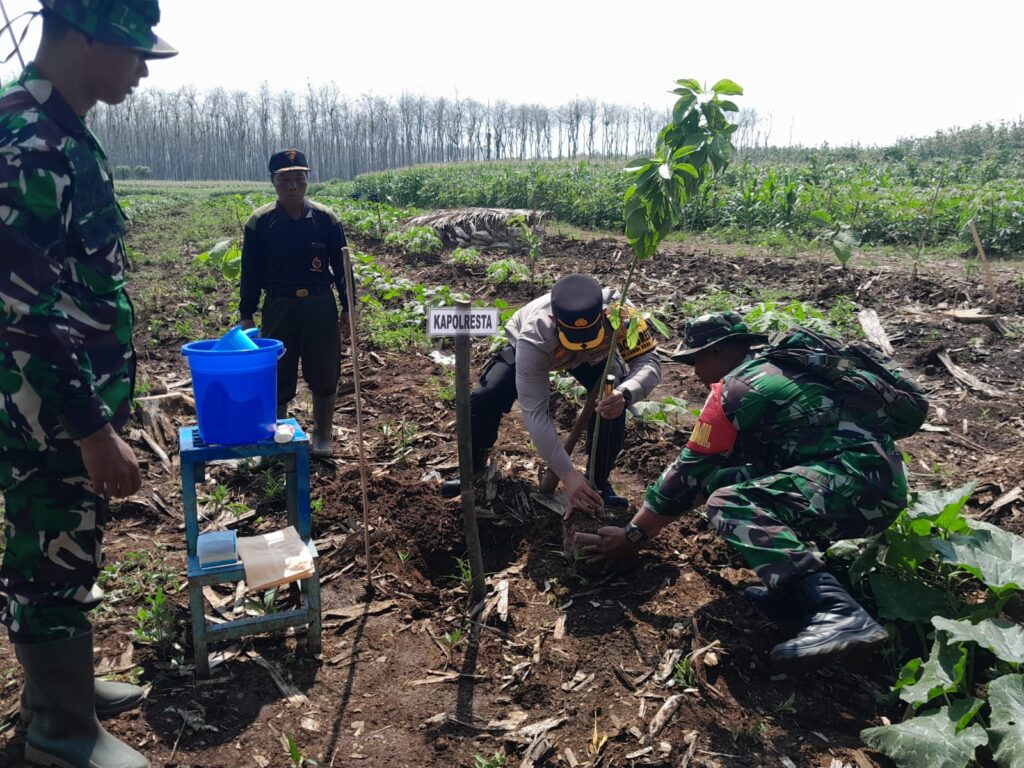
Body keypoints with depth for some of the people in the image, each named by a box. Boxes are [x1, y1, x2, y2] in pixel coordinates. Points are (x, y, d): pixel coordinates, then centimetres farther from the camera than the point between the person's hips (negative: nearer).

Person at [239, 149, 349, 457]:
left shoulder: (326, 219, -1)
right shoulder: (259, 222, -2)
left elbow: (341, 267, 4)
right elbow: (250, 272, 3)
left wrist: (347, 309, 3)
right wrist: (246, 315, 2)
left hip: (321, 307, 1)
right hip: (278, 308, 0)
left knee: (324, 376, 9)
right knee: (276, 378, 7)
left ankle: (322, 438, 26)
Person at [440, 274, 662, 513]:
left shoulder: (620, 312, -42)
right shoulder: (534, 338, -45)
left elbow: (649, 361, -36)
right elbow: (534, 412, -44)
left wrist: (624, 394, -61)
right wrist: (568, 474, -48)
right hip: (526, 347, -1)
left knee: (612, 404, -24)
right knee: (484, 400, -20)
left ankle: (598, 481, 0)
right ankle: (474, 466, 11)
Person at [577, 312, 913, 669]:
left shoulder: (734, 389, -6)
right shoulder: (772, 368, 21)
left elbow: (690, 472, -5)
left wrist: (631, 536, 4)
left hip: (858, 478, -10)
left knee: (729, 504, -22)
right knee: (722, 478, 12)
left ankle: (837, 611, -34)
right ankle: (798, 587, 2)